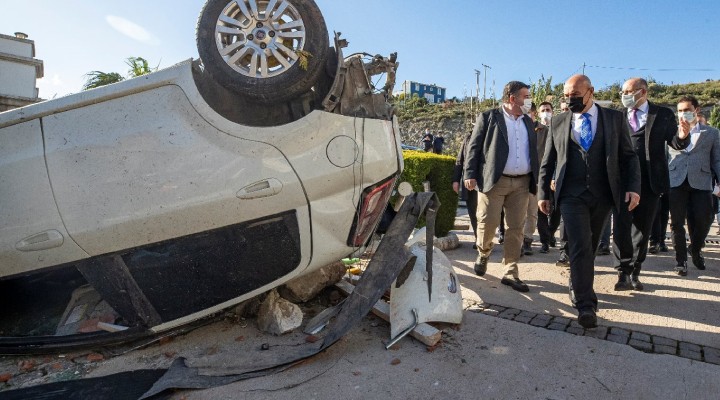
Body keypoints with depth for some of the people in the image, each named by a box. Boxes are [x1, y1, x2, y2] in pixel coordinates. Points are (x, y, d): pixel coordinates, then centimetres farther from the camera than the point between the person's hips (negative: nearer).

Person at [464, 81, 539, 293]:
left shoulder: (528, 122, 17)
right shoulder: (488, 117, 1)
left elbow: (533, 152, 19)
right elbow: (474, 147, -2)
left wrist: (536, 180, 12)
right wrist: (470, 175, -10)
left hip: (522, 182, 5)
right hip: (494, 180, -4)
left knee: (516, 228, 3)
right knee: (488, 223, -4)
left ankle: (510, 273, 11)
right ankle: (483, 254, 27)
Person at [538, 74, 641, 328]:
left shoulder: (614, 119, 6)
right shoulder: (558, 123, 6)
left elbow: (629, 156, 7)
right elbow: (548, 162, 9)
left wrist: (633, 187, -5)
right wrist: (543, 193, 5)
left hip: (603, 195, 2)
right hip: (572, 195, -1)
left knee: (590, 247, 12)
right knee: (580, 247, -10)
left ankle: (578, 288, 32)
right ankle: (586, 305, -7)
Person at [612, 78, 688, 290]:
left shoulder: (663, 114, 5)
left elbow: (676, 143, 0)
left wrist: (683, 134, -21)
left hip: (651, 182, 1)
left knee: (643, 228, 9)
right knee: (622, 227, -5)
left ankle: (634, 272, 22)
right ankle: (624, 273, 1)